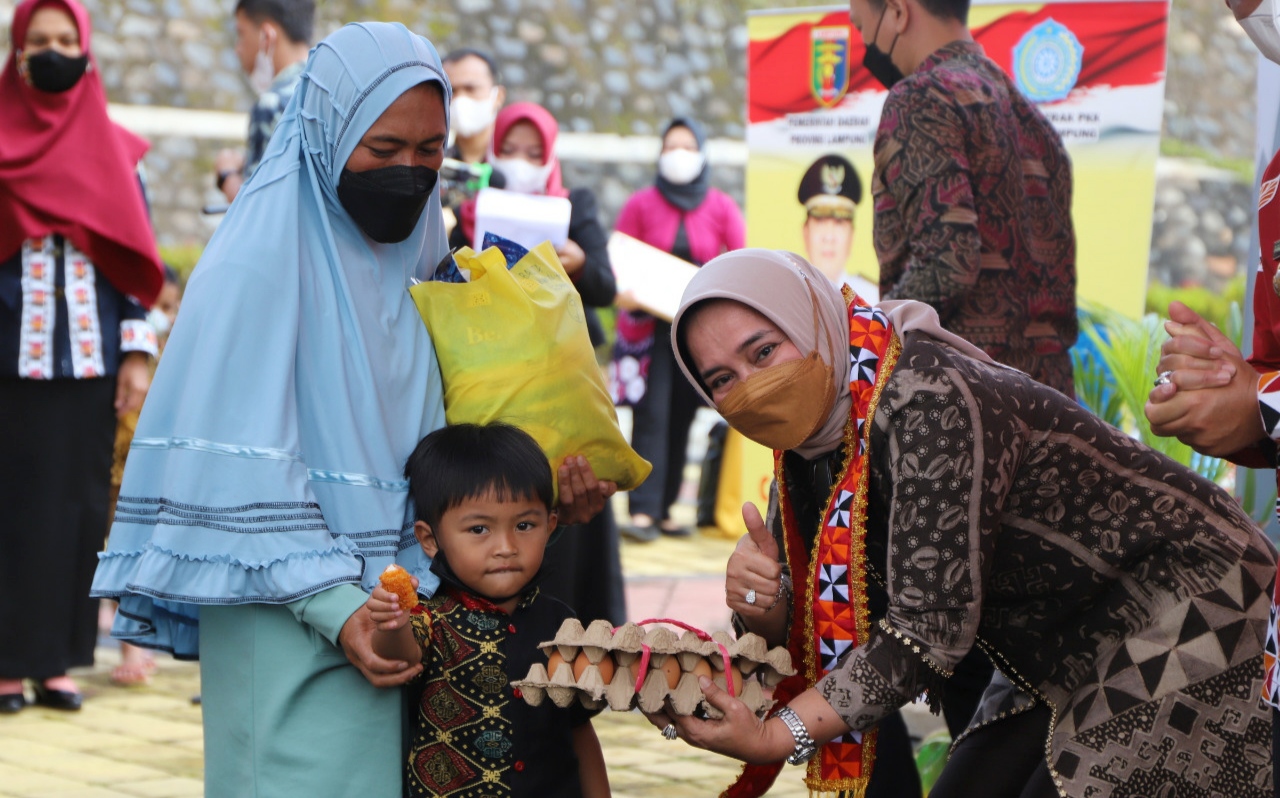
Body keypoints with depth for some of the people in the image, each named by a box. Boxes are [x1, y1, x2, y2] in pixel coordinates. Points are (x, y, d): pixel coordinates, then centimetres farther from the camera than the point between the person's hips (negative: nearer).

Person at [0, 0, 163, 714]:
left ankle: (58, 659, 8)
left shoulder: (112, 153, 9)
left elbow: (134, 257, 8)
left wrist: (139, 352, 0)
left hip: (89, 354, 2)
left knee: (79, 503, 2)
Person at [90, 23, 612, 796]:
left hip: (393, 613, 7)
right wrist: (334, 604, -23)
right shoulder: (261, 262, -11)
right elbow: (245, 467, -16)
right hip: (292, 625, -7)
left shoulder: (405, 263, 12)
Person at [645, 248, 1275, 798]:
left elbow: (930, 630, -31)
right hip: (1064, 658, 9)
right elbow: (799, 632, 2)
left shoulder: (927, 401, -28)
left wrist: (779, 735, -35)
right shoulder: (811, 436, 0)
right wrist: (759, 603, -21)